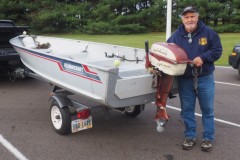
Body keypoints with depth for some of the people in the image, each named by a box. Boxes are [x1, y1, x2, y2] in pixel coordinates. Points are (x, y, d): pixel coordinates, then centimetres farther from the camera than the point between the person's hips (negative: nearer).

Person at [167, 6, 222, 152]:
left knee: (207, 110, 8)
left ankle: (208, 138, 23)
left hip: (205, 79, -1)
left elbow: (217, 50, -3)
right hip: (185, 80, 2)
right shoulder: (176, 36, 2)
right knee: (187, 110, 9)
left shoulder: (208, 32, -3)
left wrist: (203, 58, -17)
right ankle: (190, 136, 26)